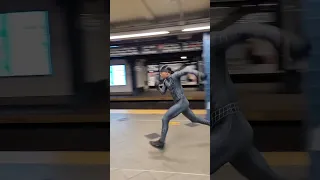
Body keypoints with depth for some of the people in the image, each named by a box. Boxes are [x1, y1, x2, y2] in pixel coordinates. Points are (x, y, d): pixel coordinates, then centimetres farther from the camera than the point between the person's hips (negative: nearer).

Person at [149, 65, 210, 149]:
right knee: (194, 119, 22)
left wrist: (198, 73, -40)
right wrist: (157, 86, 2)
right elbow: (163, 92, 21)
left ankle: (161, 142, -2)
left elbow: (186, 70, -25)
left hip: (182, 103, -10)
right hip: (180, 103, 10)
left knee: (165, 119, -11)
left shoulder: (175, 75, -11)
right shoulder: (165, 81, 13)